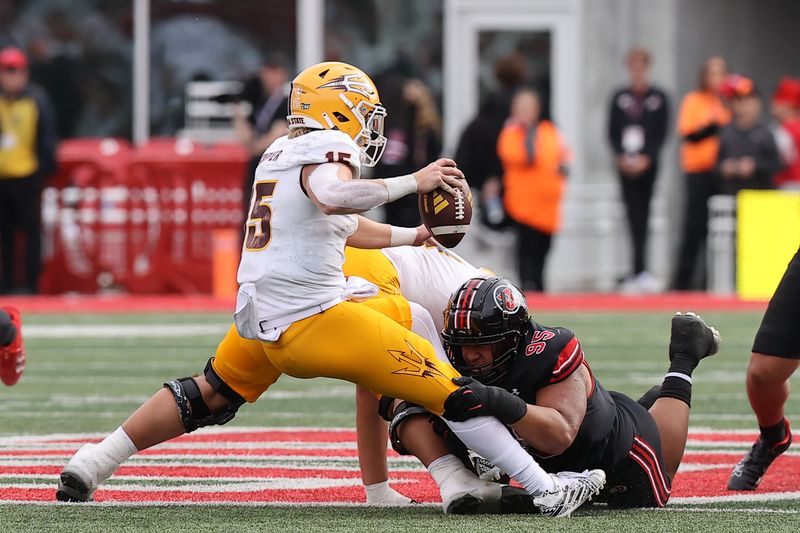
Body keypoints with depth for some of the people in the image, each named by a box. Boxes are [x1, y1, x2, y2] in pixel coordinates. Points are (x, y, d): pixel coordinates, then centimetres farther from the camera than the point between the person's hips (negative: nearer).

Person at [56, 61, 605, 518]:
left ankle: (90, 466, 26)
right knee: (450, 391, -6)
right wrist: (414, 182, -27)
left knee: (209, 399, 31)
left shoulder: (279, 153, 19)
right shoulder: (327, 148, -10)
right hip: (314, 319, -8)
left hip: (257, 315, 8)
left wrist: (415, 235, 40)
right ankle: (546, 489, -8)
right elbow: (333, 197, -35)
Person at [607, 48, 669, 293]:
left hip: (648, 164, -1)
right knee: (635, 215, -5)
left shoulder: (658, 98, 3)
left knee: (641, 216, -1)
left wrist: (646, 158, -12)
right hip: (625, 165, 1)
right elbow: (612, 133, 8)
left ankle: (638, 272, 3)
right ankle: (640, 271, -7)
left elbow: (661, 134, -1)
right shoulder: (620, 98, 9)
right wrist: (621, 157, -7)